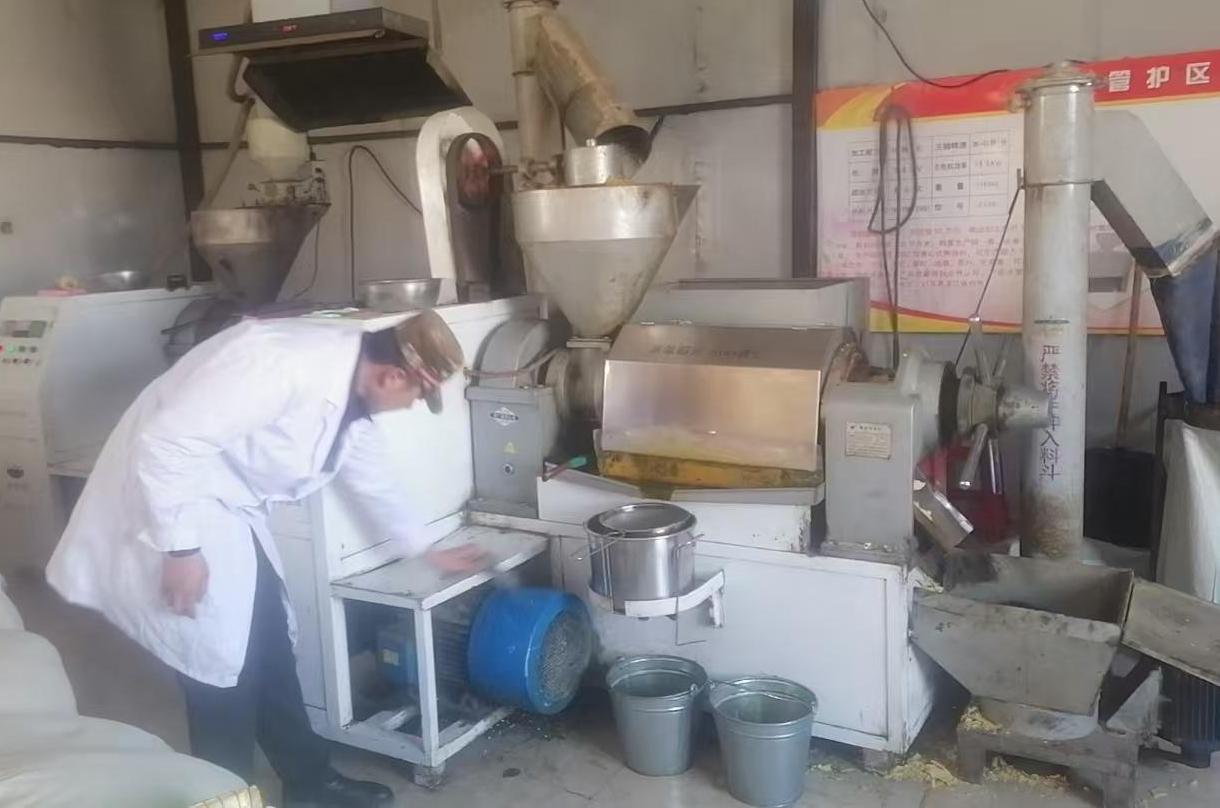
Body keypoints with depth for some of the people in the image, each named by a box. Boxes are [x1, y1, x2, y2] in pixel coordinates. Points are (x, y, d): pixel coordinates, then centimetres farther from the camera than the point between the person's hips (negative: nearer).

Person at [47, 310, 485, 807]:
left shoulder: (353, 394, 0)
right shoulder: (283, 361, -30)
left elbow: (374, 480, 16)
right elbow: (167, 440, -30)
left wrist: (425, 552, 27)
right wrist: (180, 549, -24)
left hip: (229, 511, 9)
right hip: (165, 503, -8)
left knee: (269, 653, 13)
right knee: (222, 671, -3)